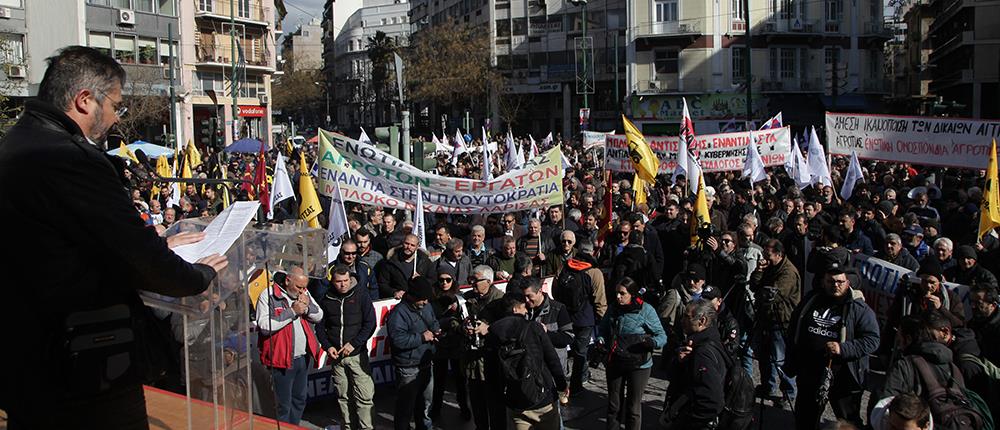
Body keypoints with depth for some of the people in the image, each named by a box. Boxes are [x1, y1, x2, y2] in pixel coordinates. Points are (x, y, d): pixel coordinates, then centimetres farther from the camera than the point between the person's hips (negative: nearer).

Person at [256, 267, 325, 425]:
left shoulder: (304, 293, 8)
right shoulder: (268, 296, -12)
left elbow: (319, 316, 11)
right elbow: (264, 326, -22)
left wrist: (307, 306, -10)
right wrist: (292, 311, -20)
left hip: (305, 357, 7)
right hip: (282, 359, -6)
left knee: (300, 400, 18)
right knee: (284, 404, 1)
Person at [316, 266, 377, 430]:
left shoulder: (361, 295, -3)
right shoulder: (326, 300, 5)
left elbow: (370, 324, -5)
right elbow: (320, 326, 13)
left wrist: (354, 344, -12)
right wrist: (327, 346, -2)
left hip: (358, 354, -2)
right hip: (336, 355, 3)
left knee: (364, 395, -7)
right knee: (343, 396, 9)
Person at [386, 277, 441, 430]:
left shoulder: (426, 307, 6)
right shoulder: (399, 313, -20)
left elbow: (434, 322, 24)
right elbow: (398, 340, -29)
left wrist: (436, 330, 1)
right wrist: (422, 337, -22)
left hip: (425, 364, 8)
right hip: (408, 369, -8)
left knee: (425, 402, 23)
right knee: (406, 406, 2)